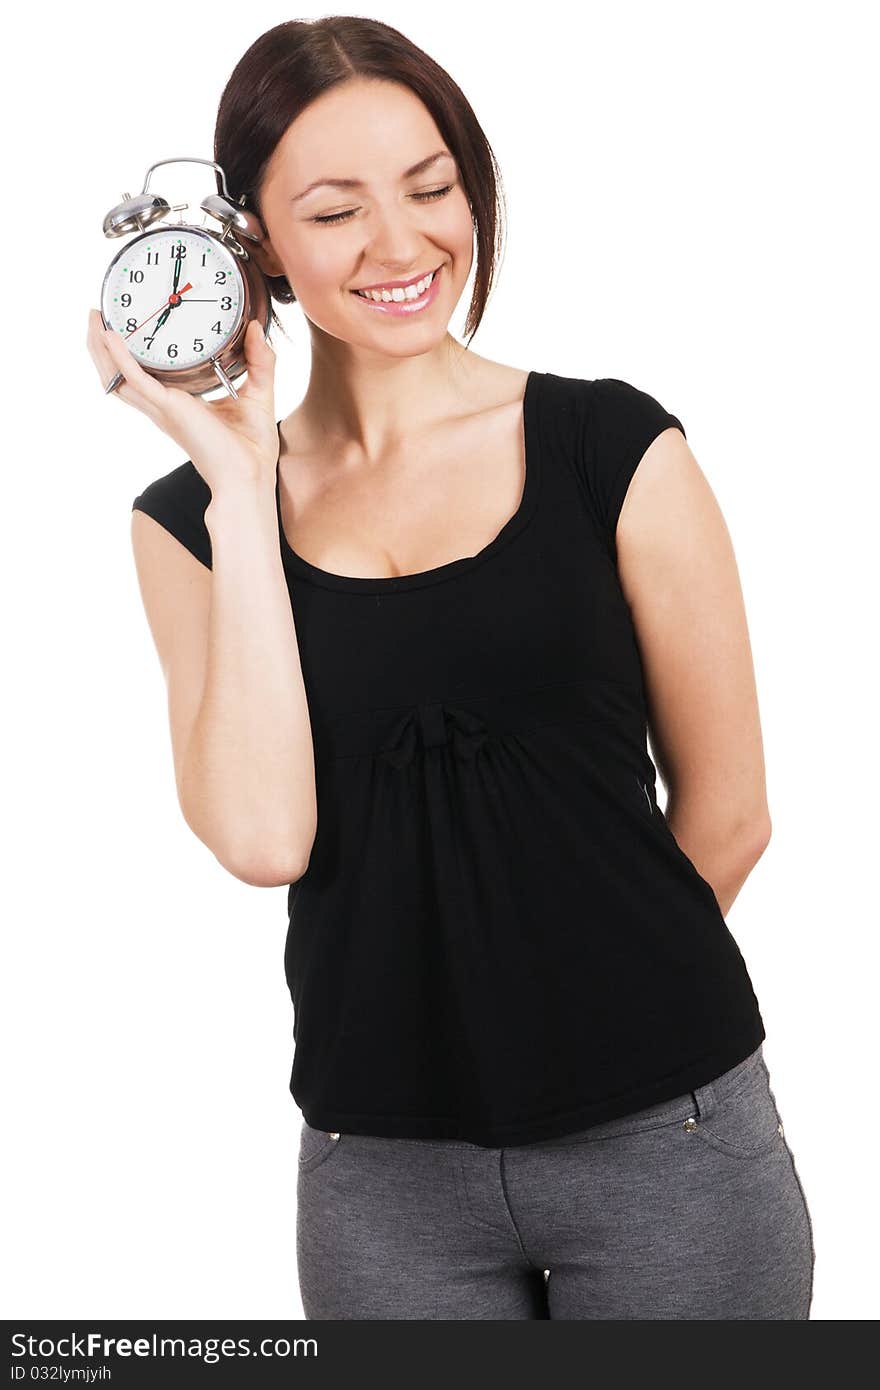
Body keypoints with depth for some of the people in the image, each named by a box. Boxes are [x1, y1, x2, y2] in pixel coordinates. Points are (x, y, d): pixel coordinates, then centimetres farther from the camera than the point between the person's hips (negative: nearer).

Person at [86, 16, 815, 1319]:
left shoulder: (613, 449, -3)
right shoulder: (192, 519, 1)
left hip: (666, 1135, -1)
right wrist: (239, 490, -11)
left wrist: (572, 1000, 9)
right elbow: (262, 839, -13)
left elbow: (726, 817, 2)